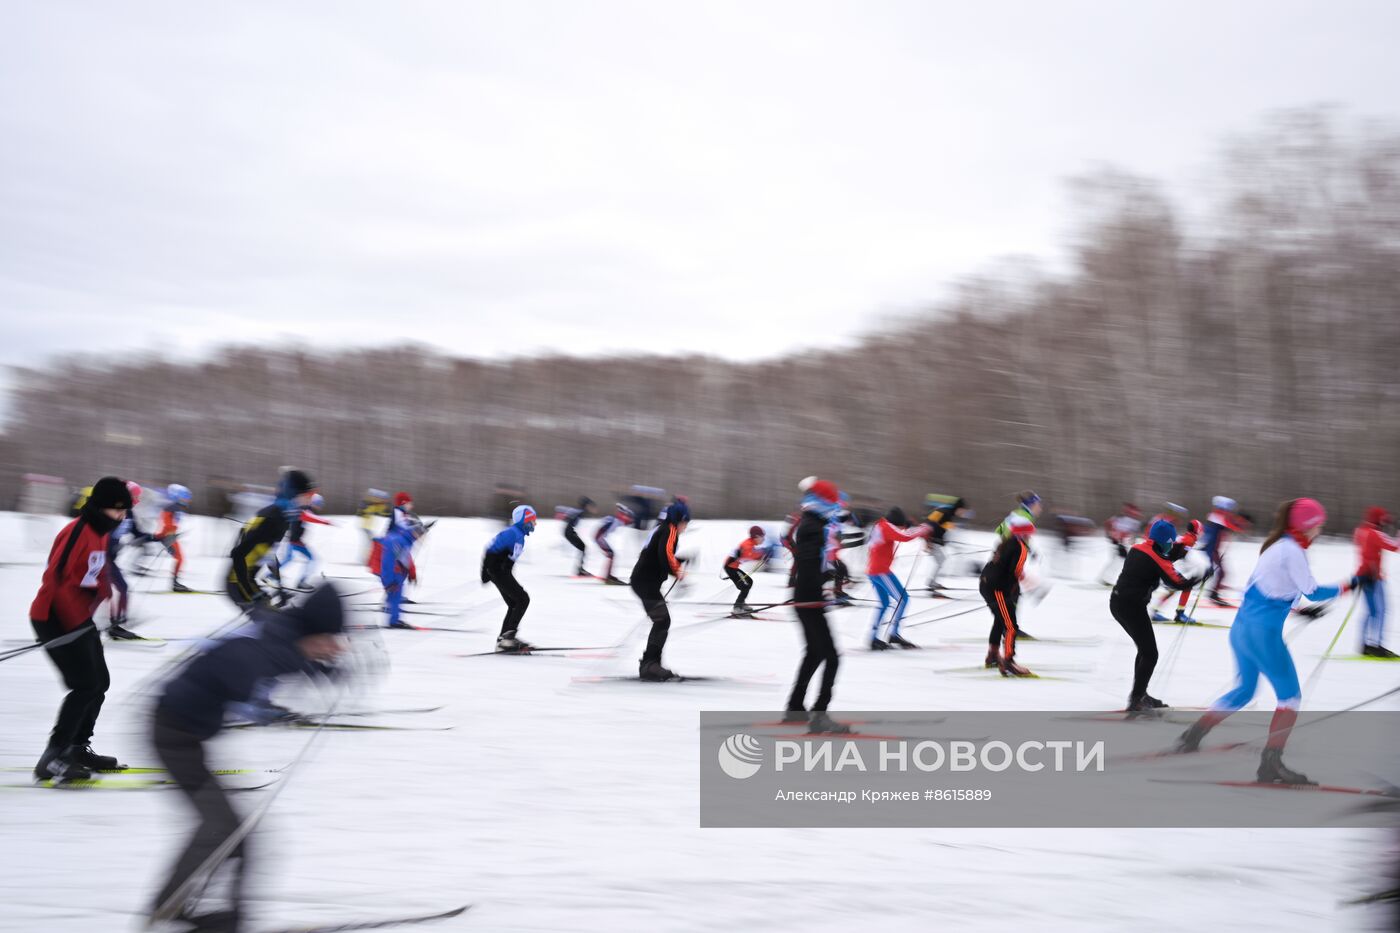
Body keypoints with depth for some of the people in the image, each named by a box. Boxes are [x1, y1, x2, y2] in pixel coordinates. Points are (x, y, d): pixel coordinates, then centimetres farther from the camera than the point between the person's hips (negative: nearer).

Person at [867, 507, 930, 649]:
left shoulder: (879, 526, 14)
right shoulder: (887, 527, -14)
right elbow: (906, 536, -24)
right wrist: (923, 529, -10)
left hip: (871, 570, 10)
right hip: (881, 571, -10)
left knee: (884, 603, 18)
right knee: (902, 598, -5)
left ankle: (873, 638, 15)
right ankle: (893, 634, -10)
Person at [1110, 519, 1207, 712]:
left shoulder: (1137, 548, 8)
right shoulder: (1157, 558, -15)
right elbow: (1178, 583, -12)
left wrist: (1174, 555, 15)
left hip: (1118, 602, 9)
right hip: (1132, 607, -9)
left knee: (1145, 649, 23)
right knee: (1150, 654, -1)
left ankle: (1139, 694, 32)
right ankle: (1135, 702, -3)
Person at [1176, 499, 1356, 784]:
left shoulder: (1276, 545, 13)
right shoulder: (1292, 550, -14)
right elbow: (1312, 592, -15)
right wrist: (1350, 585, -8)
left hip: (1242, 628, 9)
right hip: (1263, 633, -9)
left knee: (1244, 691, 23)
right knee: (1290, 696, 0)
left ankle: (1192, 736, 23)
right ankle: (1271, 763, -3)